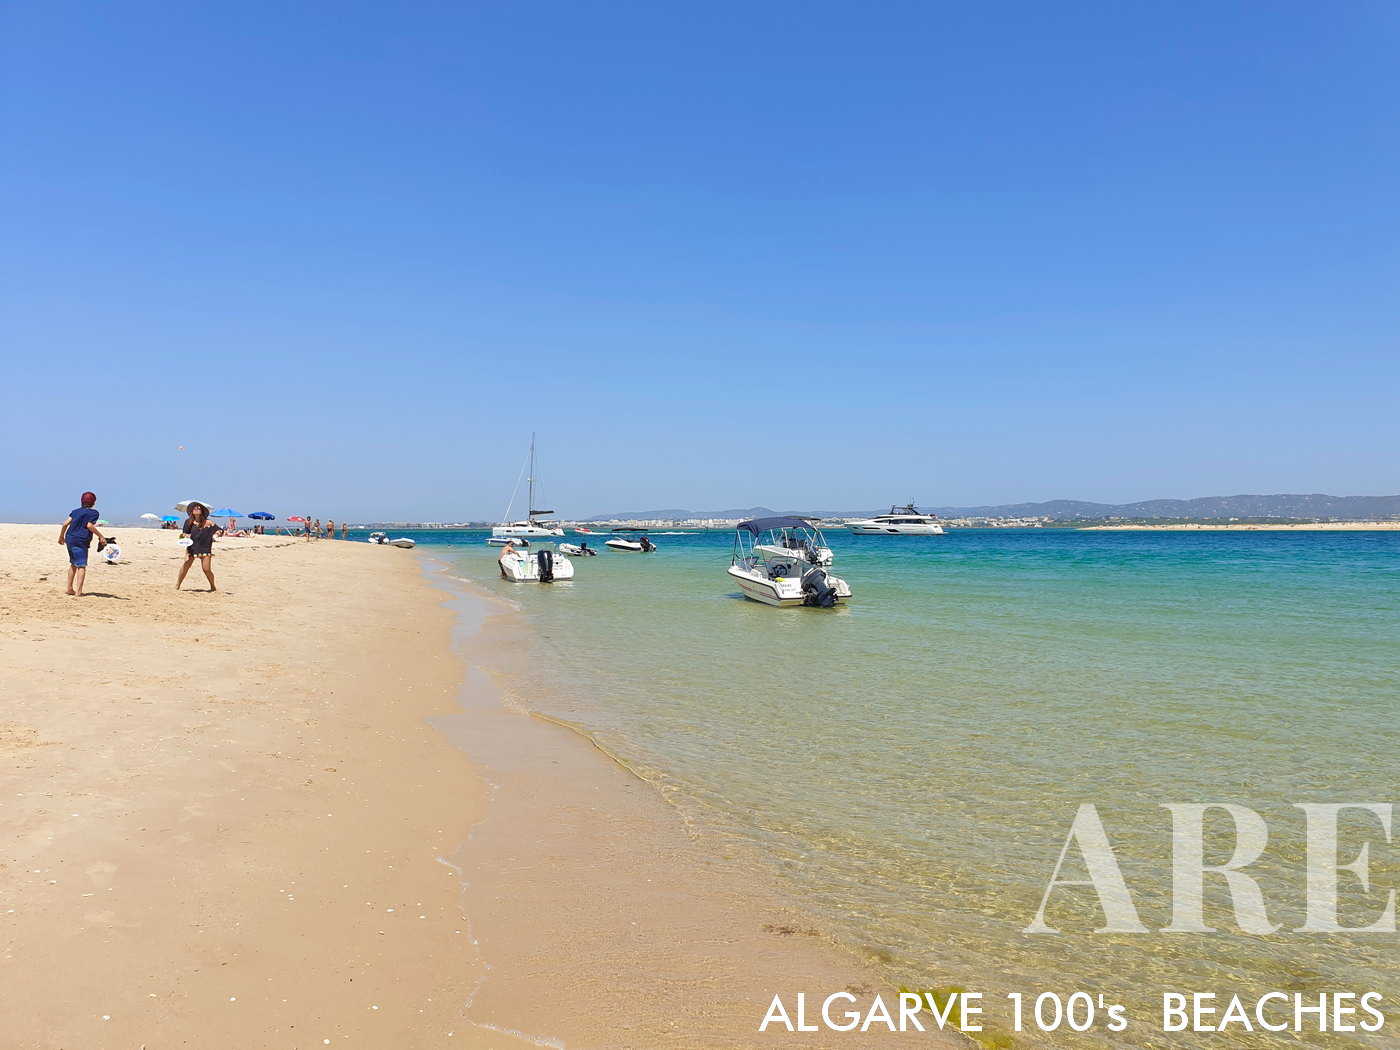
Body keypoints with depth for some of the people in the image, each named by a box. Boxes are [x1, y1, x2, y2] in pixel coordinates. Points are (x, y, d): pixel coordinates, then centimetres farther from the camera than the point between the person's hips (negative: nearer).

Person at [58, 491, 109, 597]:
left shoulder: (75, 511, 15)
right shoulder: (93, 512, -3)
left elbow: (65, 524, 8)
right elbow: (89, 525, -17)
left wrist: (61, 537, 20)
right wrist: (101, 537, -17)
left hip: (69, 539, 7)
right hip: (81, 542, -7)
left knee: (73, 564, 21)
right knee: (81, 566, -6)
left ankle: (69, 588, 26)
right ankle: (78, 592, -14)